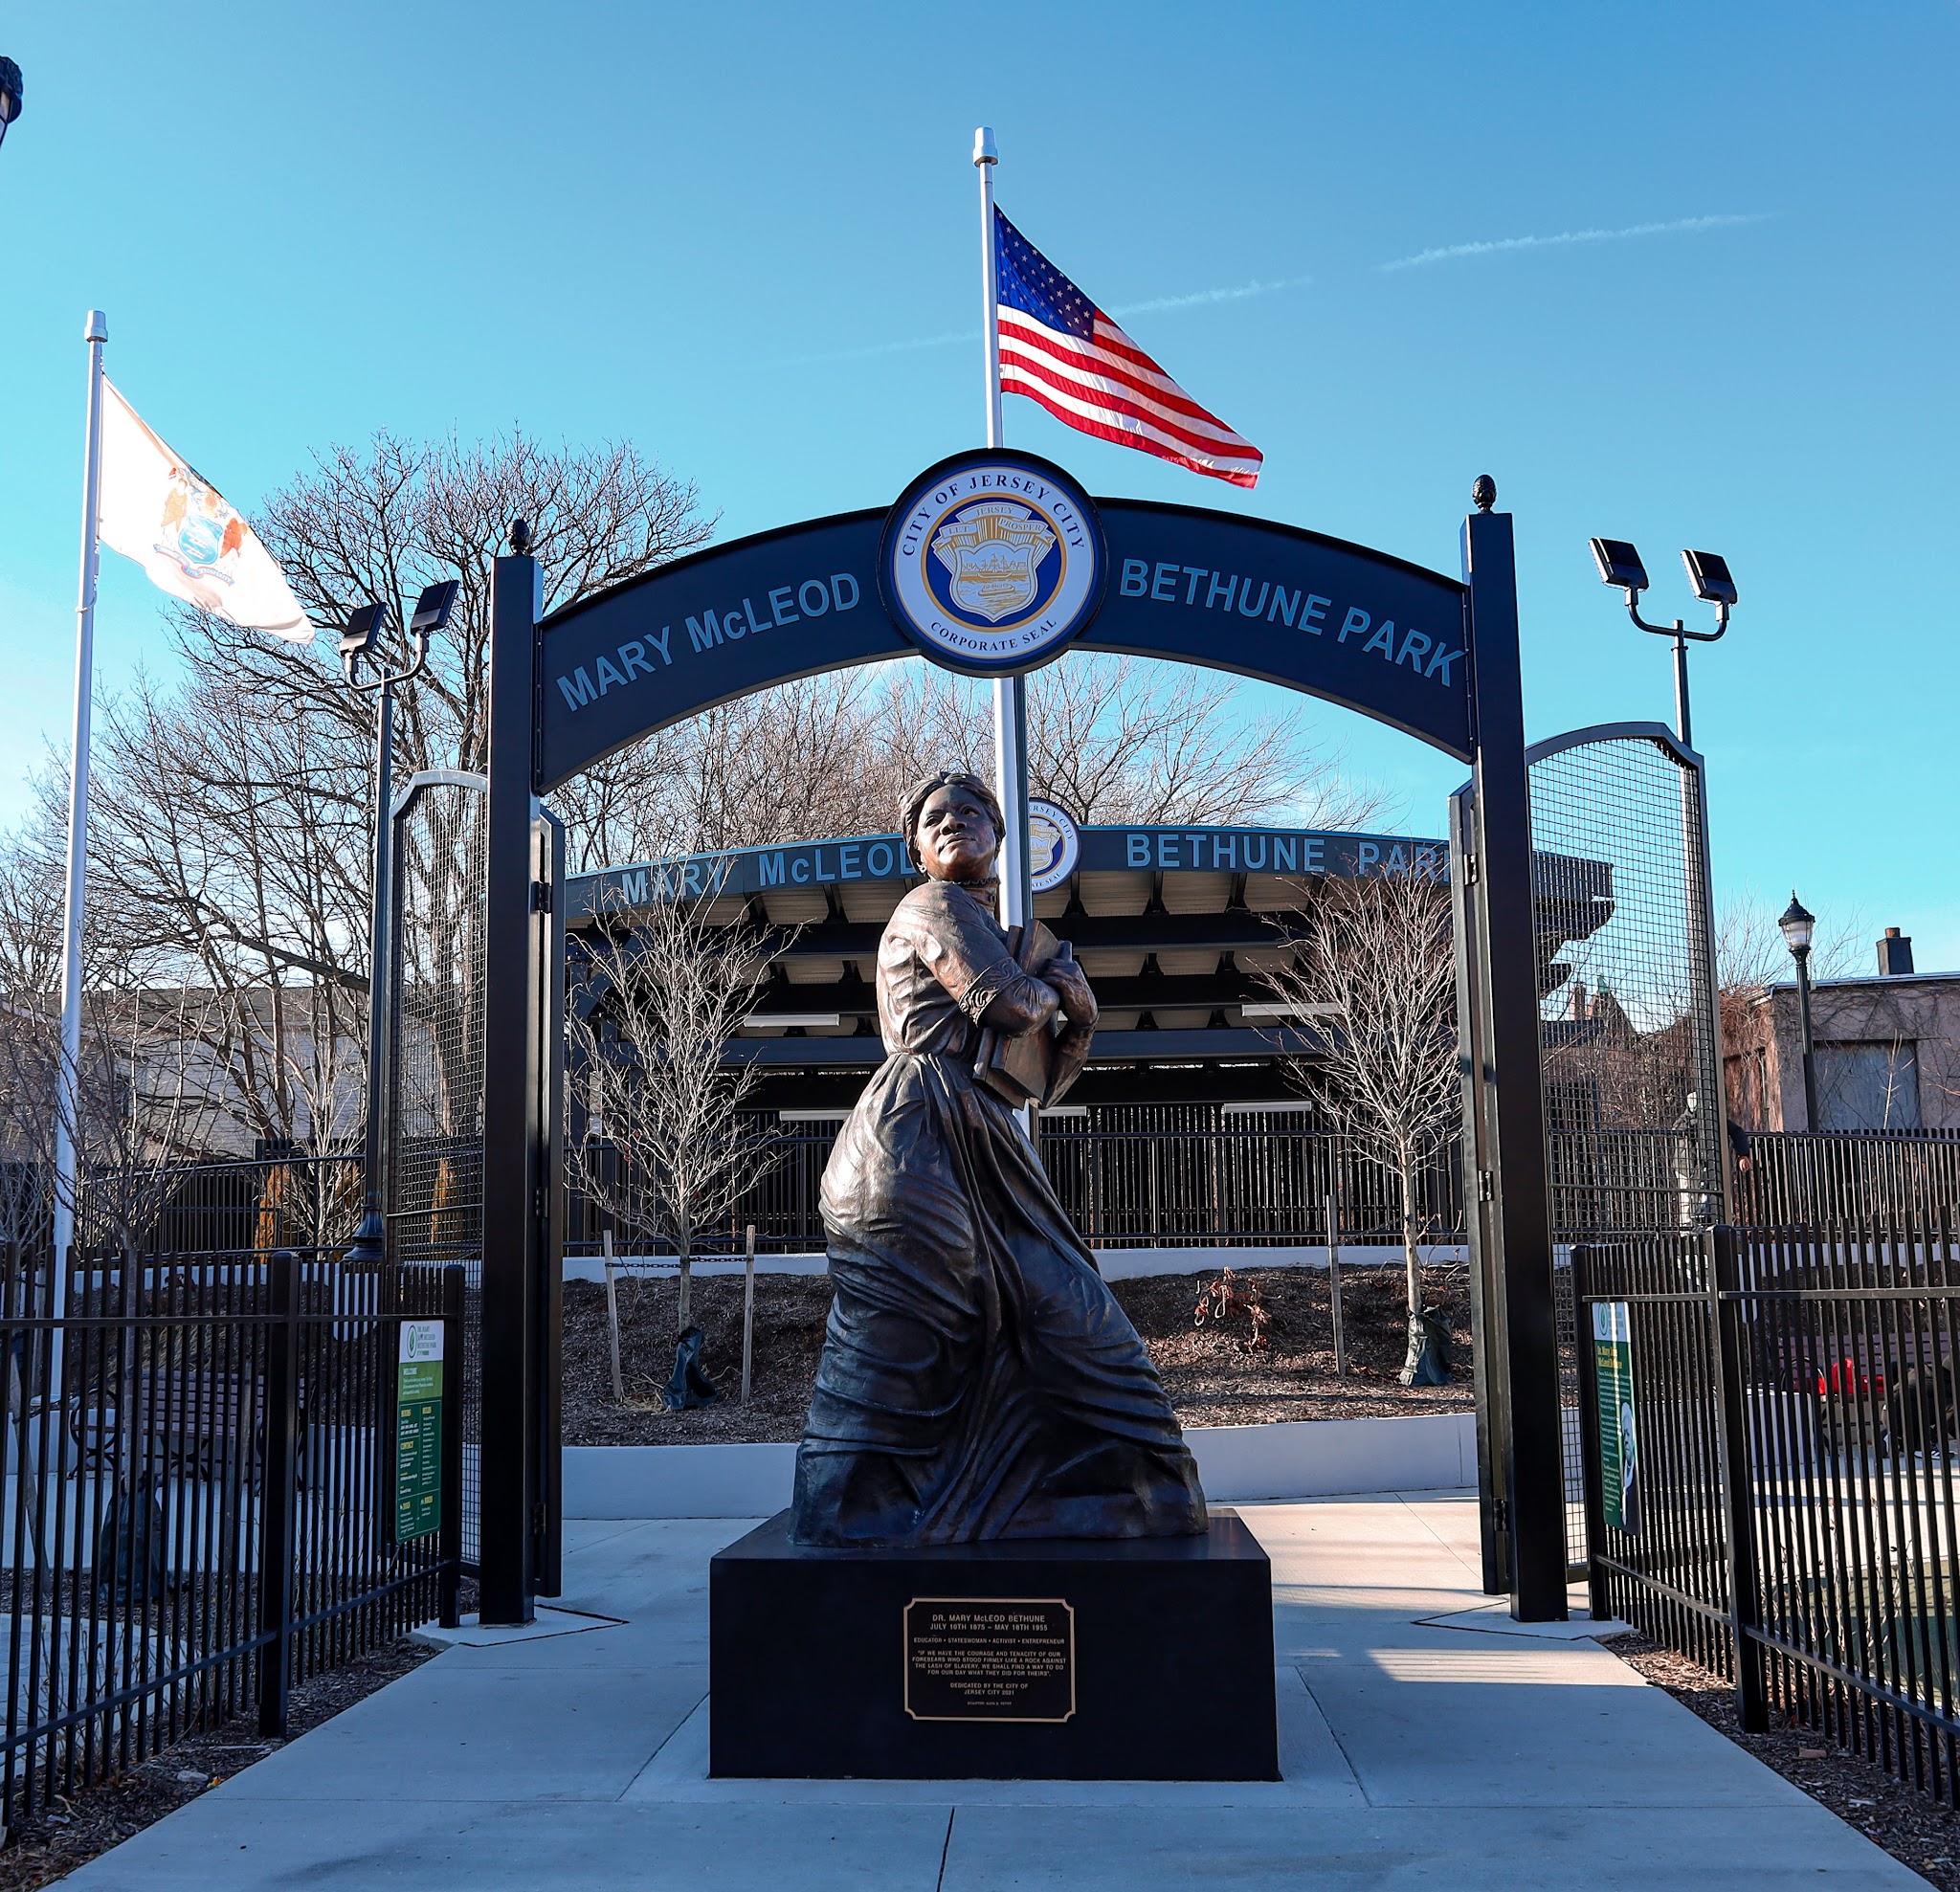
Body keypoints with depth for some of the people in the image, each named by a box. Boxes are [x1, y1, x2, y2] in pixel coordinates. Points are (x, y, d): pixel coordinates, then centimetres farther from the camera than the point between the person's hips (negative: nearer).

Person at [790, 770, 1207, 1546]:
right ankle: (850, 1511, 2)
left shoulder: (995, 933, 26)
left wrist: (1078, 1017, 5)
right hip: (917, 1140, -9)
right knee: (899, 1333, -7)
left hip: (980, 1153, 9)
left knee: (1064, 1311, 9)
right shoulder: (934, 906, 0)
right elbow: (1007, 1003, -15)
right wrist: (1051, 992, 7)